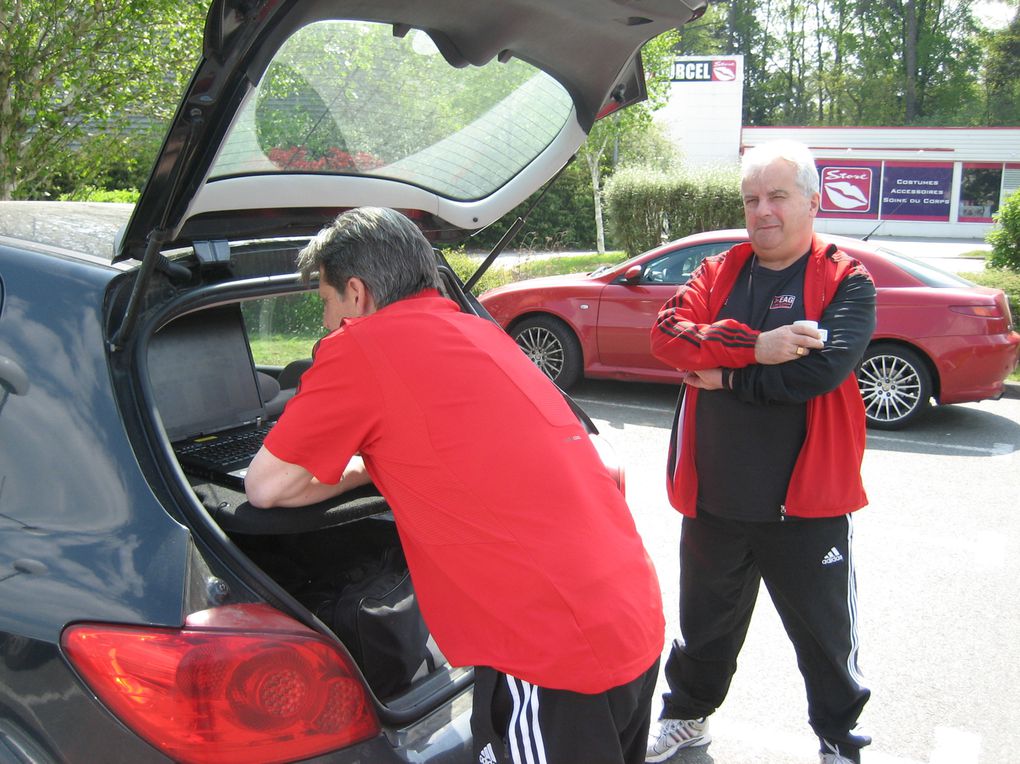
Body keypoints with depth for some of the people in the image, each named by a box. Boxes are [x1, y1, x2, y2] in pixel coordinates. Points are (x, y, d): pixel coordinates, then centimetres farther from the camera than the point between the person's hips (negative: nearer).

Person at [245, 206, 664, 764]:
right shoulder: (481, 332, 14)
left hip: (560, 657, -8)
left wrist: (361, 469, 13)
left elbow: (265, 488, -1)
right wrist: (383, 460, 25)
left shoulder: (361, 346, -8)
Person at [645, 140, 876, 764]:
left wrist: (725, 376, -17)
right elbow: (667, 333, -13)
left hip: (805, 504, -3)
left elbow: (826, 364, -24)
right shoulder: (717, 273, 4)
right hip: (713, 500, 4)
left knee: (826, 635, 15)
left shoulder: (846, 282, -7)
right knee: (705, 622, 23)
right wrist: (753, 348, -26)